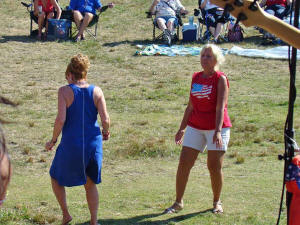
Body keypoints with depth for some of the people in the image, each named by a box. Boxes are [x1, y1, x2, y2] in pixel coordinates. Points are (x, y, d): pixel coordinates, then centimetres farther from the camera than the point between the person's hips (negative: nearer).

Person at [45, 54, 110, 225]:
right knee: (90, 184, 21)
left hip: (71, 145, -3)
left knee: (56, 178, 22)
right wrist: (106, 132, 14)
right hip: (94, 144, 3)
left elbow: (61, 120, -15)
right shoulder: (96, 91, -1)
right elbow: (105, 119, -7)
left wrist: (53, 141, -1)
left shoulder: (65, 91, -8)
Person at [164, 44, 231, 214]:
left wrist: (218, 131, -25)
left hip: (217, 128, -5)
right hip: (195, 128, 5)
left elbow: (220, 107, -16)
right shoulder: (196, 78, 10)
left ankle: (217, 202, 16)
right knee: (184, 163, -2)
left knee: (214, 167, -4)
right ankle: (178, 202, 8)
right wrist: (182, 128, 17)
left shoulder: (221, 79, -7)